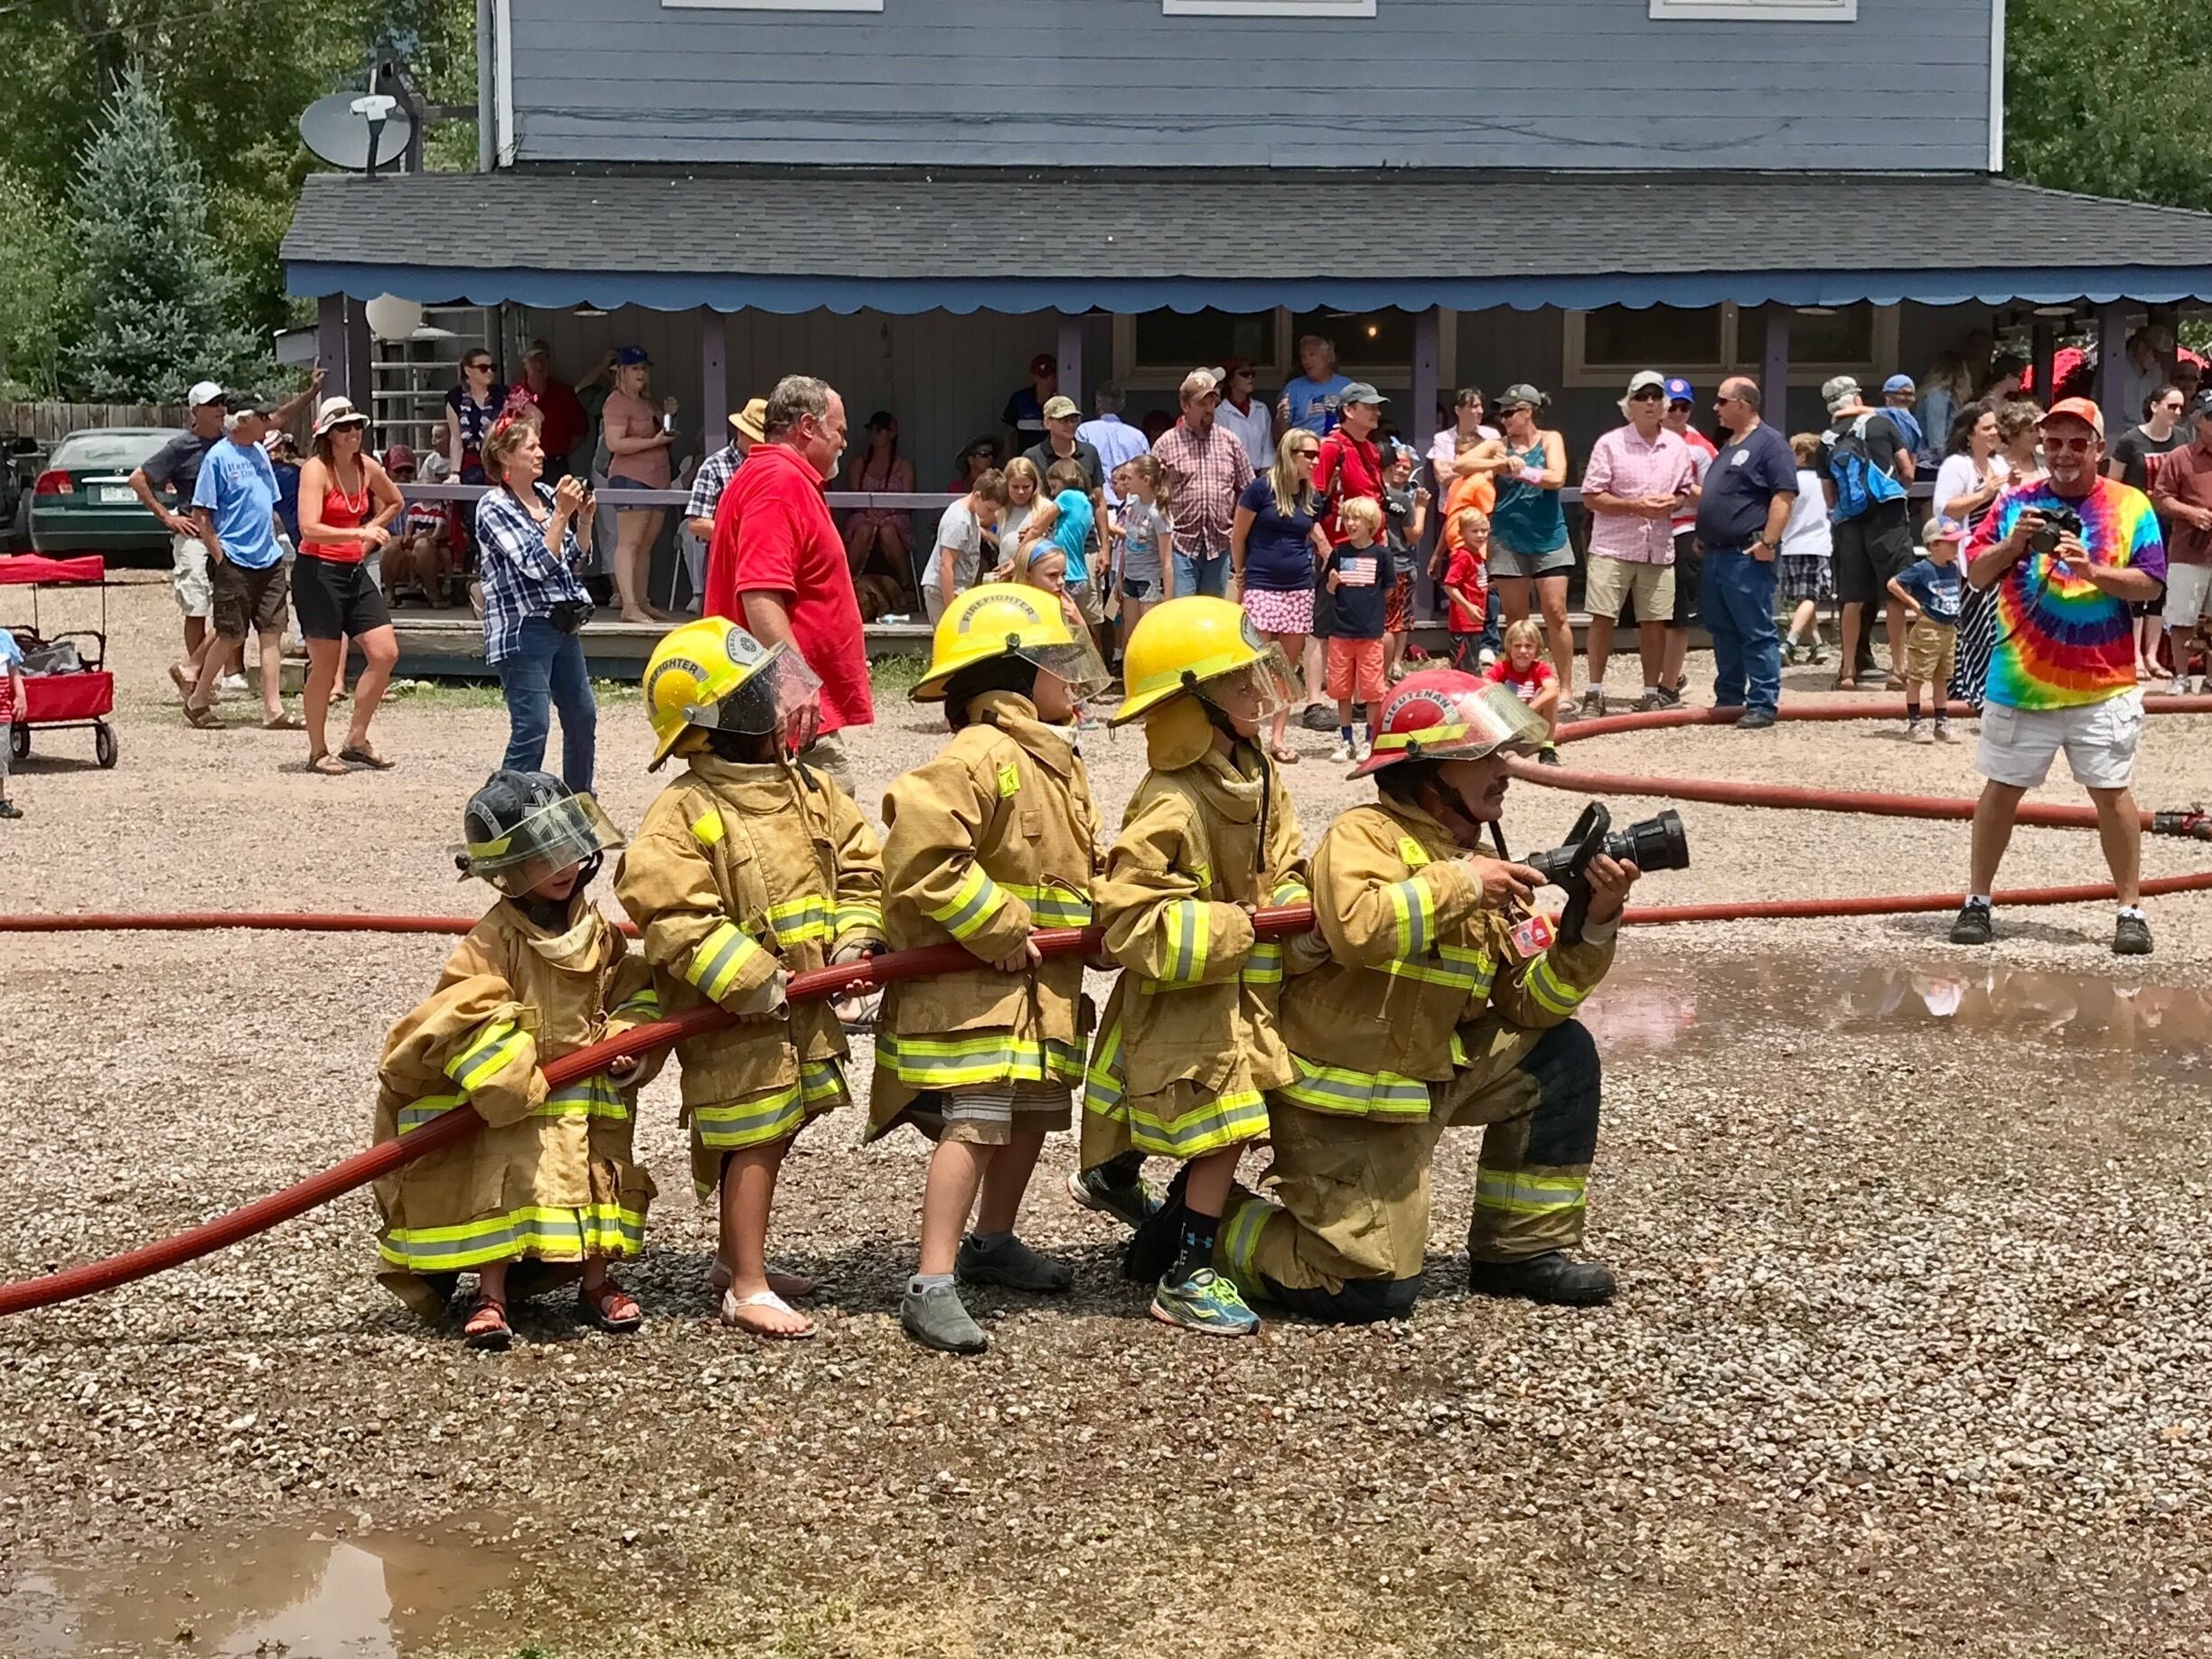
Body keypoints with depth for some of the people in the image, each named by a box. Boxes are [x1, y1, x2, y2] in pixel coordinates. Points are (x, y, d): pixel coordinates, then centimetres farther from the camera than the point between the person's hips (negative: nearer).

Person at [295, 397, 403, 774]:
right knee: (325, 665, -2)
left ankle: (356, 740, 15)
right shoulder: (316, 470, -13)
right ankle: (318, 752, 12)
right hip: (318, 571, -7)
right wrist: (357, 533, -32)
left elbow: (395, 502, 26)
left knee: (386, 653, 1)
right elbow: (309, 529, -25)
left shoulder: (367, 467, 6)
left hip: (354, 571, 7)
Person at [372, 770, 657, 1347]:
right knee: (506, 1184, -10)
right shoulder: (494, 941, -15)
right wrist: (516, 1083, -25)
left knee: (599, 1181, 8)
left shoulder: (601, 933, 4)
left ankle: (596, 1283, 22)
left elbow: (637, 993, 13)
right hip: (514, 1102, -5)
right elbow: (467, 1017, -22)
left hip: (592, 1102, 5)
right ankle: (490, 1297, -2)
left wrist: (627, 1043, -6)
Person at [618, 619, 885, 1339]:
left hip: (806, 1005, 7)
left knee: (773, 1136, 17)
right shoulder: (683, 813, -17)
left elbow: (858, 865, 13)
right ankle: (748, 1290, 6)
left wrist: (854, 939, -1)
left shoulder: (809, 790, 5)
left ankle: (735, 1259, 34)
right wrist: (746, 979, -23)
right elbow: (670, 915, -22)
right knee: (753, 1143, -3)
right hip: (733, 1014, -7)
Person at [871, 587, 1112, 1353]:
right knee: (973, 1124, -14)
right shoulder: (979, 757, -17)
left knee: (1033, 1112, 19)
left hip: (1045, 984, 10)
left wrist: (1102, 920, 2)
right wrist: (995, 930, -23)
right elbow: (920, 851, -28)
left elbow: (1079, 868, 23)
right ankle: (932, 1285, -13)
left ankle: (993, 1242, 38)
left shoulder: (1058, 764, 15)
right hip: (971, 984, -10)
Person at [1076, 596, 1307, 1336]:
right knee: (1222, 1130, -11)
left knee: (1223, 1130, 16)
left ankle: (1113, 1178, 41)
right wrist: (1229, 929, -25)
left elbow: (1281, 873, 14)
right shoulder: (1172, 807, -26)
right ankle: (1185, 1277, 1)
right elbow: (1126, 917, -29)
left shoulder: (1258, 778, 3)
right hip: (1183, 999, -9)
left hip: (1243, 992, 9)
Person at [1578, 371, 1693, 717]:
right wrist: (1635, 506, -16)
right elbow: (1591, 497, -6)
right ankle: (1594, 693, 4)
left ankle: (1652, 694, 16)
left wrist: (1673, 502, -5)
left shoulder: (1677, 446, 9)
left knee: (1654, 622, 6)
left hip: (1659, 548, 3)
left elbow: (1685, 490, 19)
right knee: (1602, 618, -4)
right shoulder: (1610, 444, -4)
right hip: (1613, 547, -3)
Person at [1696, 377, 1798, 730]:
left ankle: (1762, 704, -5)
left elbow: (1784, 495, -16)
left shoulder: (1769, 443, -8)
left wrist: (1768, 542, -22)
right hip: (1716, 555, 10)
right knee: (1722, 631, 14)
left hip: (1747, 556, -10)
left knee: (1757, 634, -6)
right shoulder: (1729, 446, 21)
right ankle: (1728, 699, 22)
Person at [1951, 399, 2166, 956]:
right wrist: (2014, 543, -14)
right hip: (2019, 681, 1)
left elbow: (2150, 583, -5)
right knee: (2001, 788, 7)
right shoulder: (2016, 502, 6)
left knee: (2112, 791, 0)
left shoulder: (2131, 506, 2)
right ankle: (1977, 901, 18)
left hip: (2102, 685, -1)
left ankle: (2131, 910, 8)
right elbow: (1977, 575, 4)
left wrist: (2091, 570, -19)